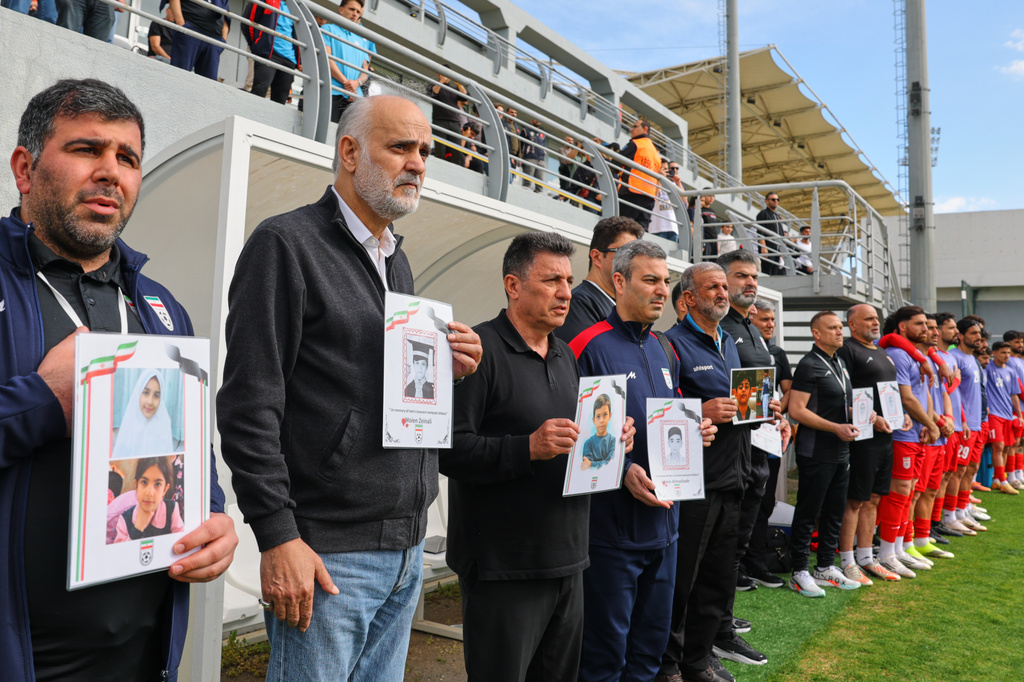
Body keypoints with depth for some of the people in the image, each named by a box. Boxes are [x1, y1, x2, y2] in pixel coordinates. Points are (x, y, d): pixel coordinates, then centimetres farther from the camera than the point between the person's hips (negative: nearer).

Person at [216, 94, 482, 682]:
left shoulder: (398, 262, 16)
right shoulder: (287, 242, -8)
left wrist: (447, 372, 1)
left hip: (407, 547, 8)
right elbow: (250, 403, -14)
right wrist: (277, 536, -17)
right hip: (328, 550, -7)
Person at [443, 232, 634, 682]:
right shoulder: (481, 348, -12)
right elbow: (449, 450, -19)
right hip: (504, 566, -8)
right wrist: (528, 448, -28)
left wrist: (608, 439, 2)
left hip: (567, 560, 8)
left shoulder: (566, 355, 15)